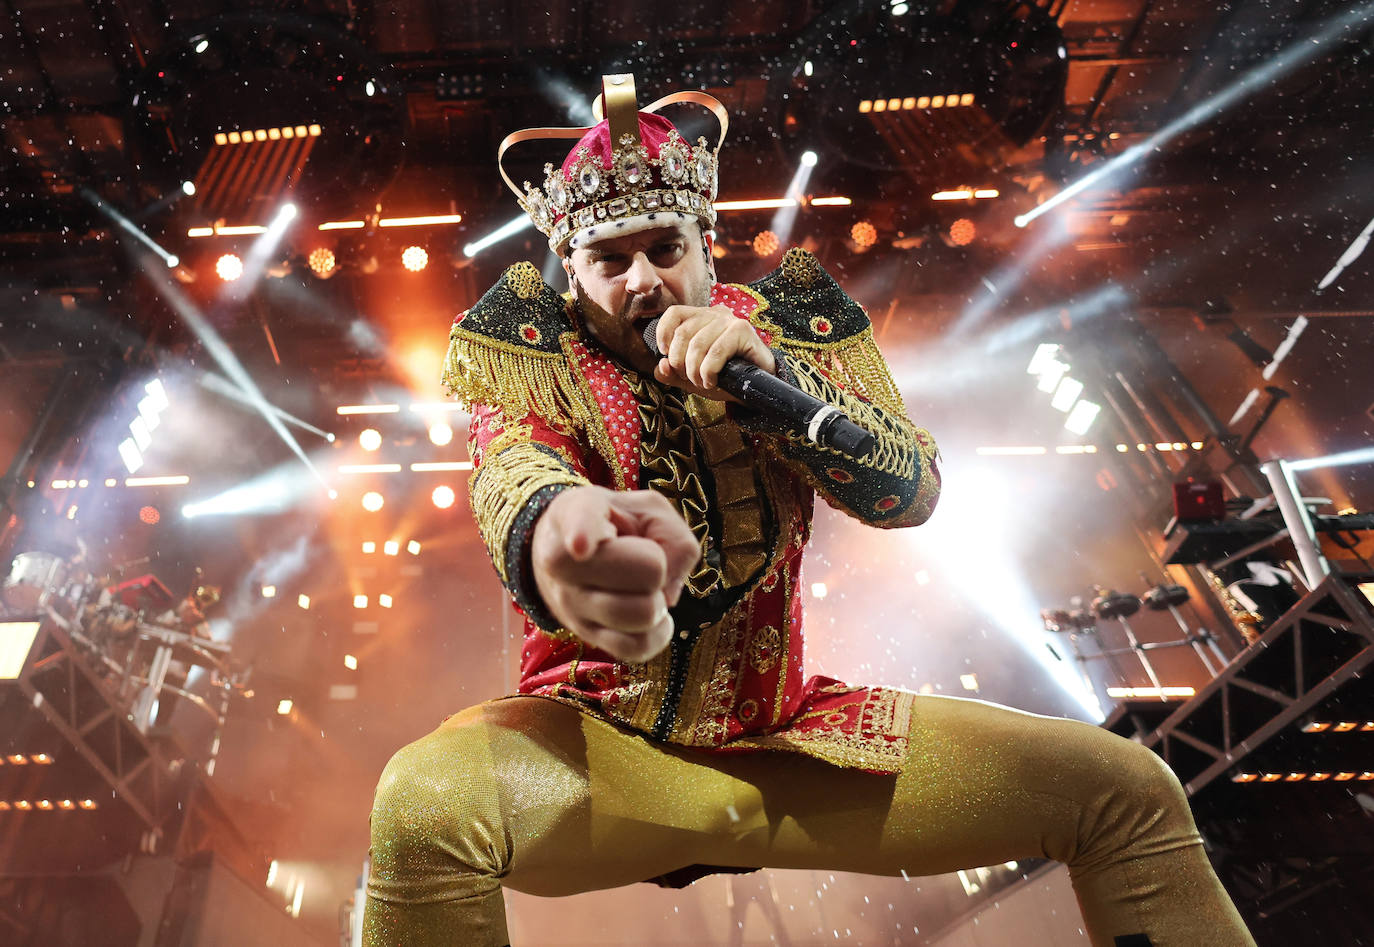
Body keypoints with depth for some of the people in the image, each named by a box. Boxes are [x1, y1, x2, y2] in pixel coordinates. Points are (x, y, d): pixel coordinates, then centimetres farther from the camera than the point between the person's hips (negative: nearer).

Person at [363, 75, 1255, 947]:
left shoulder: (786, 324, 2)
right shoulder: (537, 348, -4)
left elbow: (914, 491, -9)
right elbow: (511, 467, -27)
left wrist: (768, 376, -26)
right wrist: (554, 534, -52)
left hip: (786, 736, 3)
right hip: (603, 741, -1)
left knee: (1131, 792, -4)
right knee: (422, 804, -35)